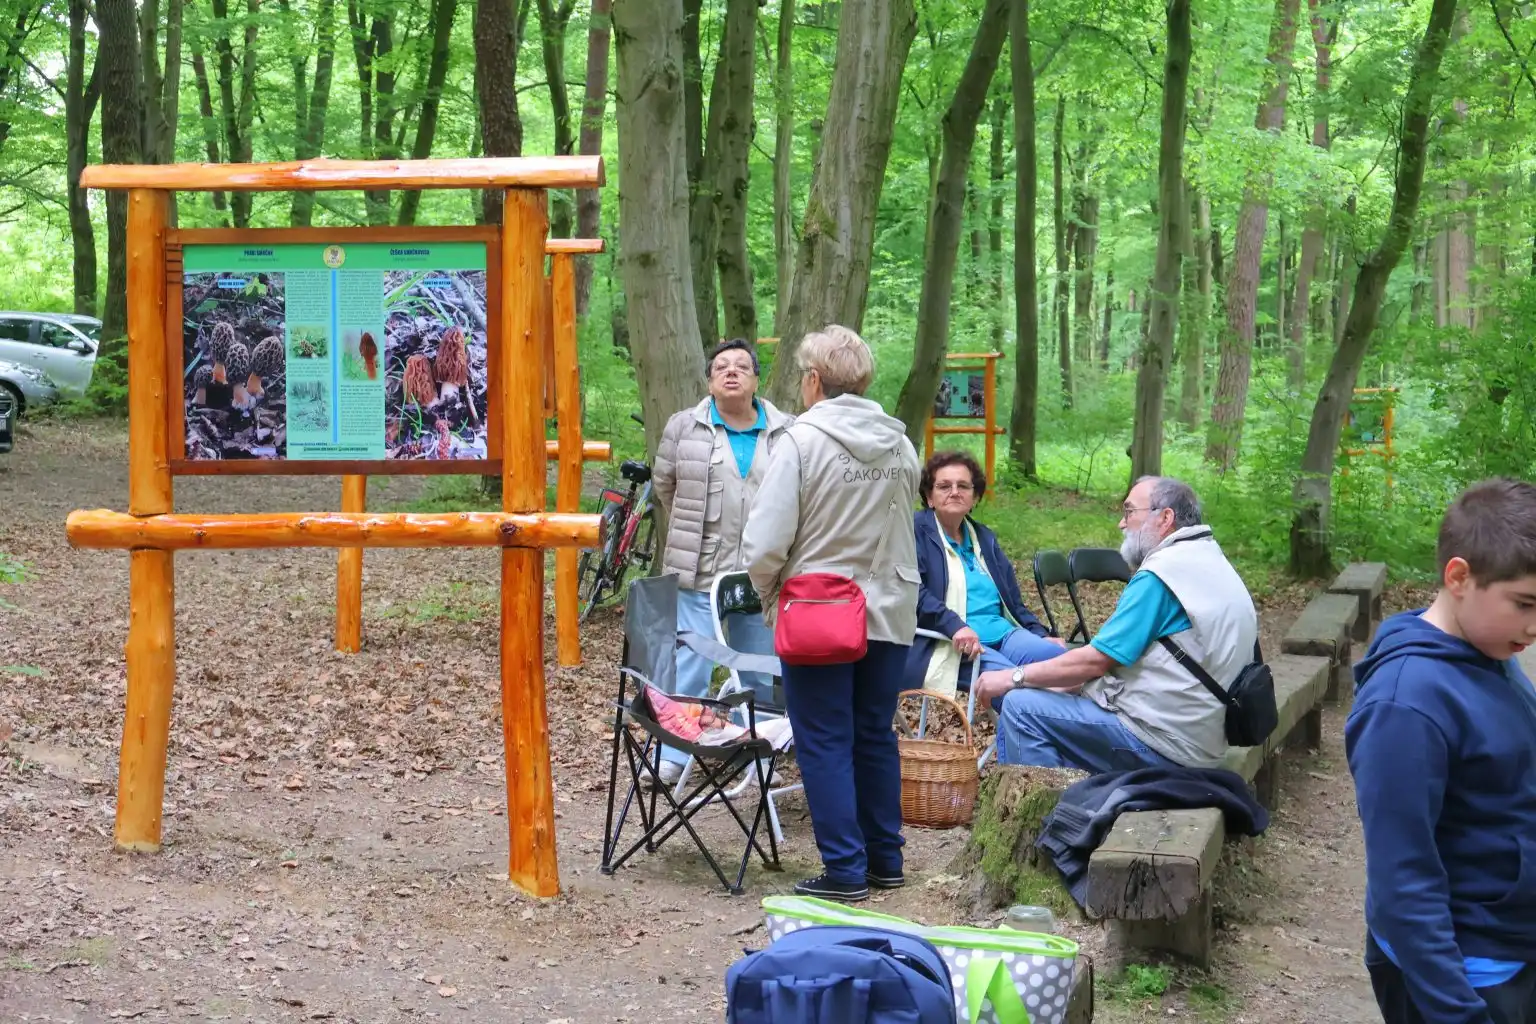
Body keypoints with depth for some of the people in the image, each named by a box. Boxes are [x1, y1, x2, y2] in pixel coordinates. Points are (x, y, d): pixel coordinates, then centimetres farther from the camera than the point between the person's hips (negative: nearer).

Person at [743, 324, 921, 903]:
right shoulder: (900, 444, 2)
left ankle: (845, 871, 6)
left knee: (824, 743, 4)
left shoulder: (802, 441, -15)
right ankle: (885, 860, 23)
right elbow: (903, 521, 5)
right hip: (889, 614, 5)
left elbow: (765, 542, -16)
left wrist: (767, 595, 1)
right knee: (876, 737, 16)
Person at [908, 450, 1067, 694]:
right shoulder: (916, 530, 3)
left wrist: (1041, 634, 14)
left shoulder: (985, 538, 25)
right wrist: (954, 626, -26)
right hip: (952, 645, -7)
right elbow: (912, 589, -13)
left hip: (1003, 634, 7)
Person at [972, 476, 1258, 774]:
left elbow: (1096, 660, -16)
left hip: (1161, 744, -10)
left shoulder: (1162, 573, -16)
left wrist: (1013, 677, -6)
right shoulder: (1211, 559, 15)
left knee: (1021, 708, -9)